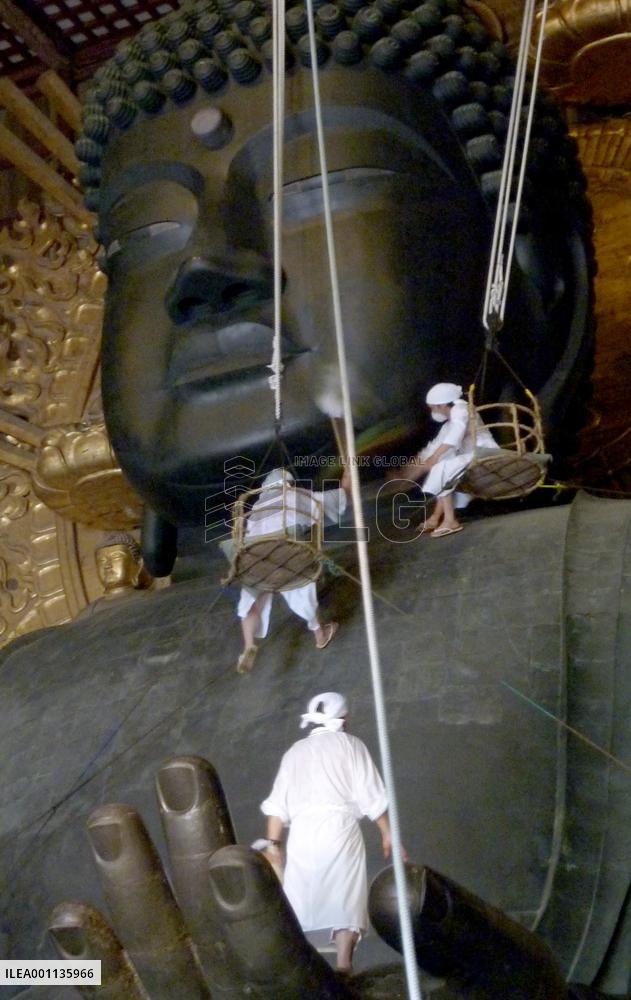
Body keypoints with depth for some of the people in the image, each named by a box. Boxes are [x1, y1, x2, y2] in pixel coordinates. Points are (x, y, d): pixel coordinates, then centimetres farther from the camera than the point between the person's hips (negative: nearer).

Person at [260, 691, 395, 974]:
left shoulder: (295, 751, 18)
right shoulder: (349, 745, 7)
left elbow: (278, 803, 12)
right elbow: (371, 796, 0)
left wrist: (273, 842, 14)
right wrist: (387, 834, 4)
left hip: (302, 832, 3)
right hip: (339, 829, -3)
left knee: (296, 902, 7)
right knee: (346, 901, 1)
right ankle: (343, 967, -6)